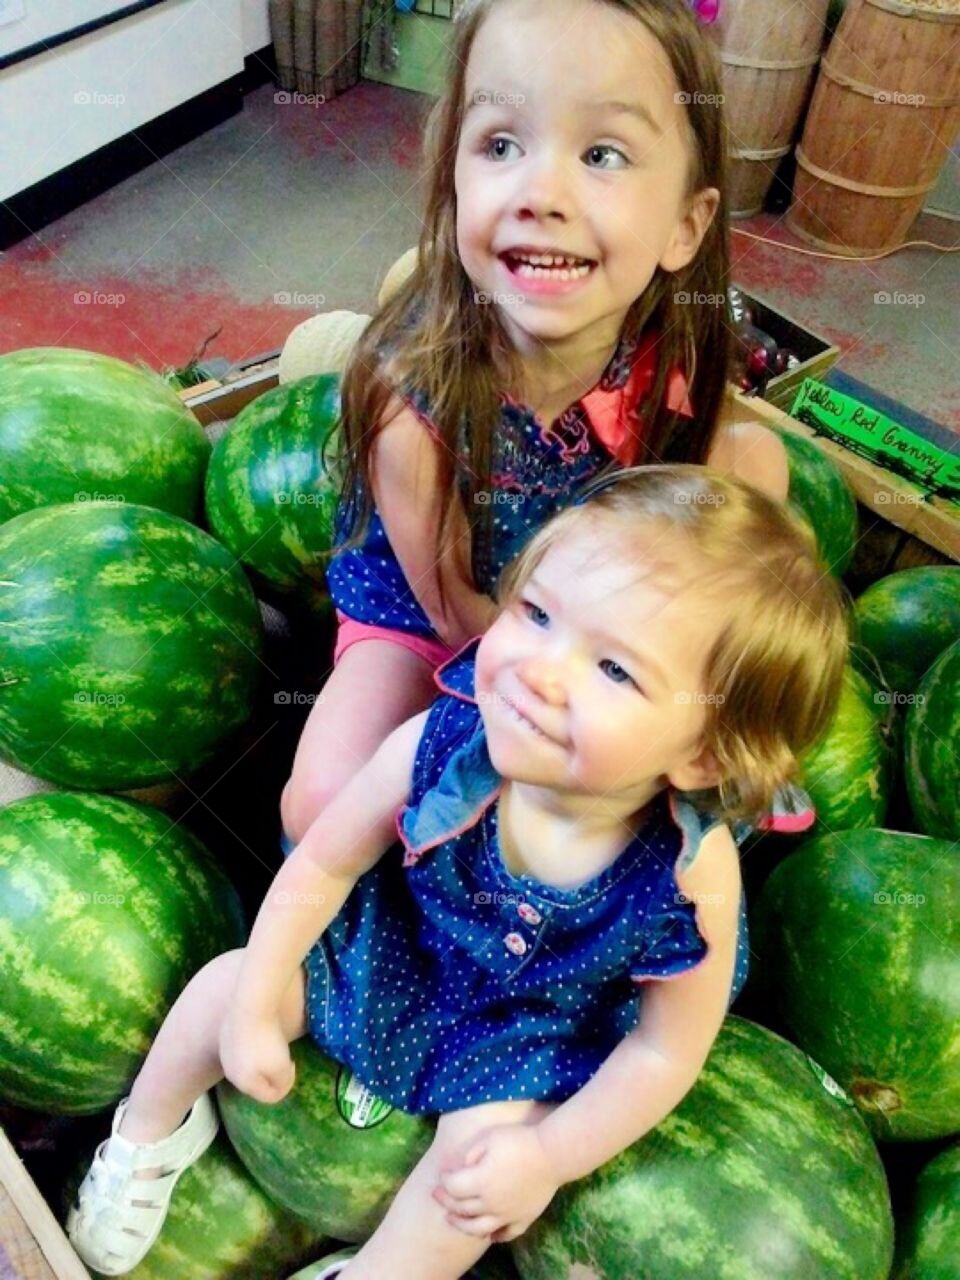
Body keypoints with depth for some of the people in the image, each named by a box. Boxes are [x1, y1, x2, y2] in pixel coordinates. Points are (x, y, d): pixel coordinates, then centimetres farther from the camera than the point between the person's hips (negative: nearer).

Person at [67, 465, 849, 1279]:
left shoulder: (694, 877, -37)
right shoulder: (438, 747, -35)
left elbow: (667, 1050, -18)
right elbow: (325, 861, -15)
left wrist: (548, 1156, -14)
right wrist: (254, 1008, -8)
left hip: (536, 1032, -1)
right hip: (398, 941, 2)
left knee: (477, 1178, -16)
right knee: (230, 985, 0)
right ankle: (150, 1138, 33)